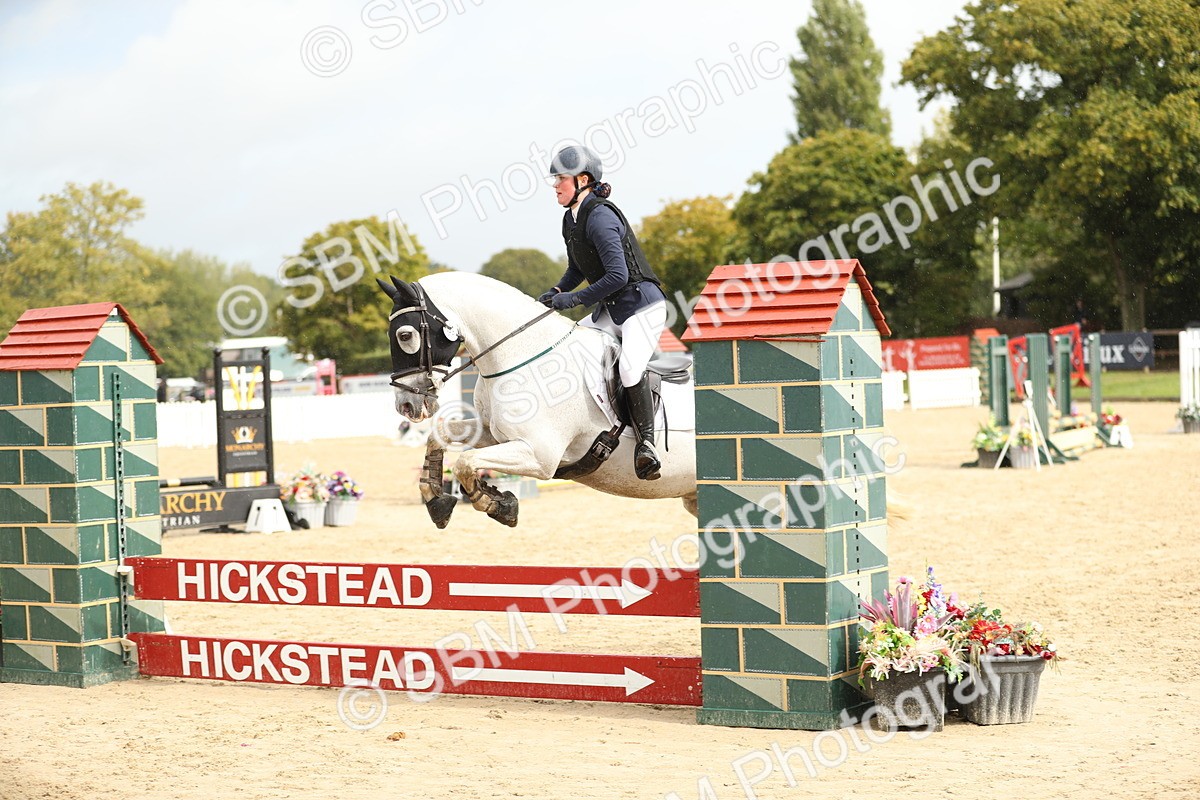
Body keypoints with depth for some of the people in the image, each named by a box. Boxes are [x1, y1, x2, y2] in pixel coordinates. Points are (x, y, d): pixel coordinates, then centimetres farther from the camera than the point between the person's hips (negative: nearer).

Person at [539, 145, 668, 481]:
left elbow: (618, 275, -26)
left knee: (629, 368, -28)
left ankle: (646, 442, -17)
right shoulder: (570, 220, 8)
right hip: (609, 311, 10)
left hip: (642, 305, -10)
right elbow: (577, 268, 20)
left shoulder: (600, 217, -21)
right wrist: (556, 291, 2)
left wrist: (574, 299, -22)